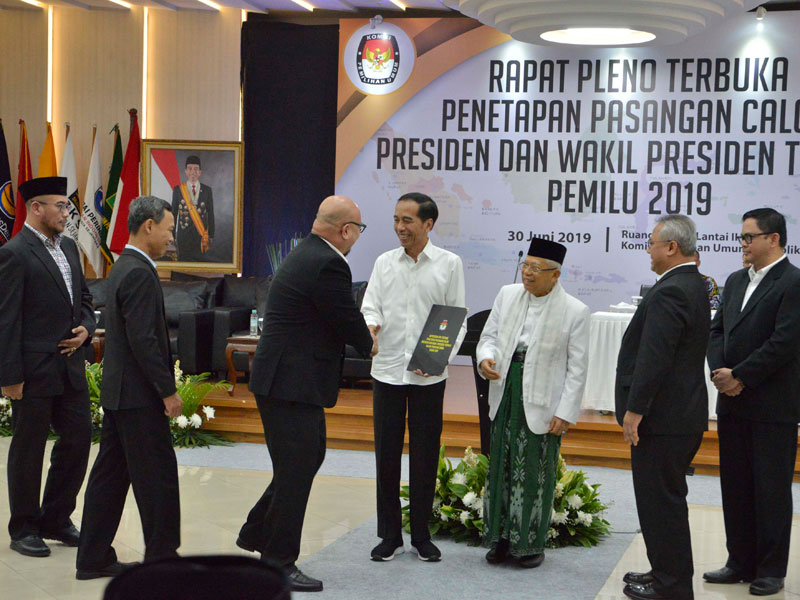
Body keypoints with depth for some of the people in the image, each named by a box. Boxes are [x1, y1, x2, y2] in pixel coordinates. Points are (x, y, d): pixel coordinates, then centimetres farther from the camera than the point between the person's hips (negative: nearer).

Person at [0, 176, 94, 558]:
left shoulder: (68, 247, 11)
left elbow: (83, 298, 23)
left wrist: (85, 328, 2)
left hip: (70, 368, 8)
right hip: (34, 372, -7)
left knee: (78, 439, 11)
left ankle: (56, 519, 26)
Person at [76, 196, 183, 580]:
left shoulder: (123, 268, 14)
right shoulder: (140, 274, -17)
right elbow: (143, 341, -23)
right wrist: (168, 391, -18)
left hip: (117, 391, 10)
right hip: (139, 394, -10)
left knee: (110, 474, 12)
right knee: (157, 476, 0)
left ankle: (93, 558, 17)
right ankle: (162, 558, 8)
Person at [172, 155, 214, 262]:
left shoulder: (207, 190, 6)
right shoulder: (178, 190, 4)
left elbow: (210, 215, 8)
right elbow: (173, 214, 7)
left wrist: (211, 236, 6)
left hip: (201, 234, 0)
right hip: (184, 235, 0)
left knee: (202, 260, -1)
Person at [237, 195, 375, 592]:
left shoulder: (306, 254, 12)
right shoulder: (328, 265, -20)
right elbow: (348, 322, -12)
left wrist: (361, 337, 8)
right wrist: (370, 346, 7)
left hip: (283, 380, 11)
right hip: (293, 384, -11)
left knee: (310, 457, 21)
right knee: (296, 470, -1)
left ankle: (256, 533, 31)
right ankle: (277, 564, 9)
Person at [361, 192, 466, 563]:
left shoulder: (449, 264, 0)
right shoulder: (384, 263, 7)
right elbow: (370, 306, 4)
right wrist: (371, 324, -20)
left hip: (429, 376, -2)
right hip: (387, 370, 2)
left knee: (425, 456, 5)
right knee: (387, 454, 6)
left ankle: (422, 536, 18)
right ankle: (390, 535, 17)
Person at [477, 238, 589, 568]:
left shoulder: (575, 311, -8)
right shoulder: (507, 295, 5)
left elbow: (576, 368, -6)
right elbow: (489, 335, 13)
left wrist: (565, 413, -10)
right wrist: (485, 357, -10)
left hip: (542, 401, -4)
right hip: (506, 392, 4)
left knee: (536, 472, 3)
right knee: (500, 466, 10)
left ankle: (531, 543, 17)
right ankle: (501, 539, 23)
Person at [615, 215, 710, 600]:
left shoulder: (669, 293, -20)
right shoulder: (695, 286, 13)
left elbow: (654, 358, -24)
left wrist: (635, 410, -19)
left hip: (663, 417, -10)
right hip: (685, 413, 10)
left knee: (660, 499, -2)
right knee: (668, 498, 19)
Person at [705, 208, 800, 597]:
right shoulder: (736, 281, 13)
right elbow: (717, 330, 13)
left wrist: (740, 377, -15)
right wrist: (720, 371, -5)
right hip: (733, 404, 7)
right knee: (735, 487, 12)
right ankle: (741, 563, 22)